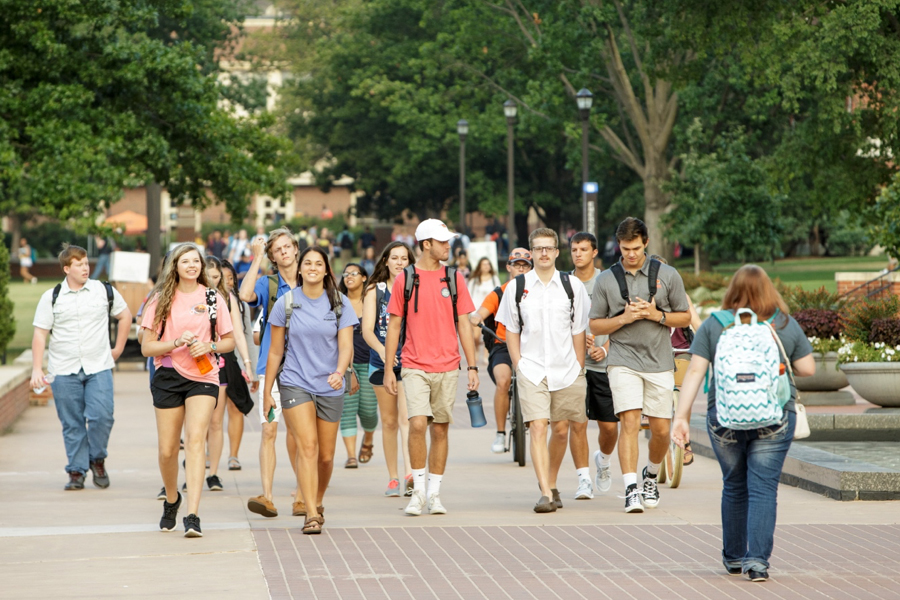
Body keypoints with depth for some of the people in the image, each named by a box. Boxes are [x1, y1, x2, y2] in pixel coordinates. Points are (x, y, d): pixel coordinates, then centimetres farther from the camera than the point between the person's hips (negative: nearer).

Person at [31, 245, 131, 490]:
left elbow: (125, 316, 19)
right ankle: (76, 471, 11)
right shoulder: (51, 297, 3)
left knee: (101, 416, -13)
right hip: (64, 371, 0)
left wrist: (118, 348, 16)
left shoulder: (105, 291, 5)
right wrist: (36, 369, -4)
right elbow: (39, 334, 3)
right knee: (72, 424, 1)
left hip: (99, 368, 0)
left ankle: (97, 460, 10)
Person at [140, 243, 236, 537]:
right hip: (168, 377, 1)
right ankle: (172, 500, 34)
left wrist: (209, 346, -9)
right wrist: (177, 343, -14)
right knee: (167, 450, 4)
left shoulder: (213, 298, 6)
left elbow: (229, 340, 12)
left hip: (203, 377, -1)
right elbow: (147, 347, 2)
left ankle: (193, 515, -26)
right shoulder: (161, 301, 5)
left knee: (195, 438, -20)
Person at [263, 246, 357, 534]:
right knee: (308, 446, -17)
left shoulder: (340, 304, 3)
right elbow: (276, 351, 7)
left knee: (326, 455, 7)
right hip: (295, 383, -2)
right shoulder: (286, 304, 2)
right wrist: (267, 391, 7)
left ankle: (316, 501, 33)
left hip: (330, 388, 2)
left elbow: (346, 346, -4)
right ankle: (311, 515, -20)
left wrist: (339, 372, -24)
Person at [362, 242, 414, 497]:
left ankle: (409, 474, -32)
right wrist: (381, 349, -22)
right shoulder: (375, 290, 6)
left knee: (406, 416, -20)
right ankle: (392, 478, 20)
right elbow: (367, 330, -3)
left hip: (409, 360, -2)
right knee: (389, 421, 10)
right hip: (382, 361, 2)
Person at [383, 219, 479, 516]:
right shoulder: (405, 279, 1)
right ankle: (418, 490, -4)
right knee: (418, 424, -15)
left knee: (440, 428, 5)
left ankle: (434, 493, 14)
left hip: (447, 368, 2)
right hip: (415, 367, -2)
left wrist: (472, 366, 2)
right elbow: (394, 325, 5)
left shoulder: (454, 278, 6)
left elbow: (463, 324, 8)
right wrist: (388, 369, 1)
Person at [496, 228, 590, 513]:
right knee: (537, 428, -13)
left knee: (561, 430, 7)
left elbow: (579, 330, 8)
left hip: (566, 369, 2)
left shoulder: (572, 285, 4)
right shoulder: (517, 287, 3)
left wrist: (578, 369, 5)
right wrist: (518, 365, 0)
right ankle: (545, 493, -18)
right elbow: (511, 330, 9)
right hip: (531, 369, -1)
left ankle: (552, 485, 27)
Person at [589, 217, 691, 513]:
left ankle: (651, 475, 30)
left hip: (660, 362, 1)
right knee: (630, 422, -15)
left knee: (661, 429, 3)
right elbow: (595, 325, 7)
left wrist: (656, 315, -9)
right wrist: (624, 318, -10)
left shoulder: (667, 275, 5)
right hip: (623, 361, -1)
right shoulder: (605, 280, 5)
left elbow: (684, 317, 9)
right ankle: (631, 489, -17)